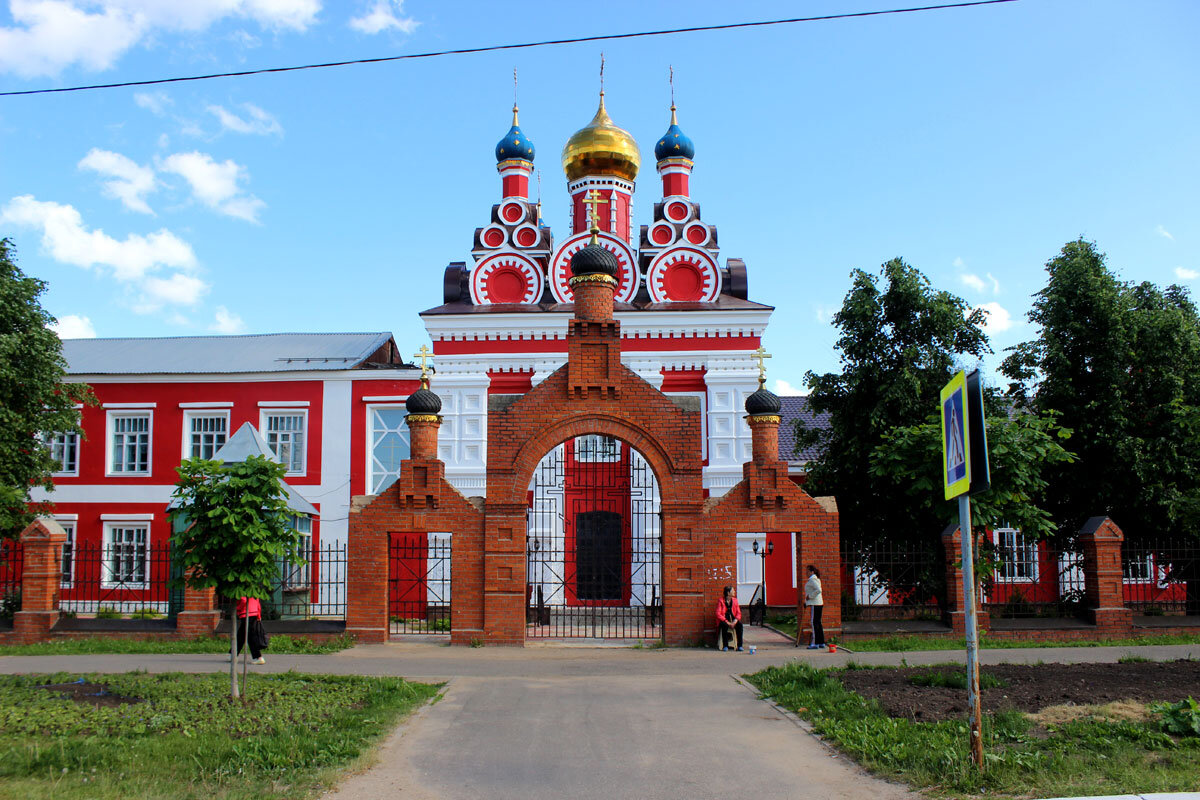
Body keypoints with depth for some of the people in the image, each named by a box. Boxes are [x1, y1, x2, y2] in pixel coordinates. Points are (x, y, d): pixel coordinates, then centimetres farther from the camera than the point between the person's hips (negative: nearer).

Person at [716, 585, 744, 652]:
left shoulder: (735, 600, 8)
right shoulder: (721, 601, -6)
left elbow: (738, 613, 6)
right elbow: (718, 614, -11)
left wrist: (735, 621, -15)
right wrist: (727, 622, -21)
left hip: (733, 620, 4)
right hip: (723, 620, -4)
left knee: (740, 624, -27)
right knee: (725, 625, -37)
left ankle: (740, 646, -26)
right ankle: (725, 646, -28)